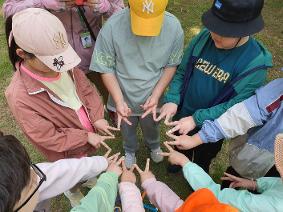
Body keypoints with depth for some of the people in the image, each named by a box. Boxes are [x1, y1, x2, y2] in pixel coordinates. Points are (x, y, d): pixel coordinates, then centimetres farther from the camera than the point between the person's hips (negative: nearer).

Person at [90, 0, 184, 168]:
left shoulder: (174, 27, -22)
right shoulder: (112, 26, -29)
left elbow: (172, 65, -10)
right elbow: (106, 68, -18)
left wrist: (155, 96, -20)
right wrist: (119, 101, -27)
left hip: (152, 98, 1)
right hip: (124, 98, -1)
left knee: (152, 128, 31)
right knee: (127, 131, 28)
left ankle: (154, 146, 67)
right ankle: (130, 150, 63)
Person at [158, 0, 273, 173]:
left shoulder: (255, 63, -26)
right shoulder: (204, 37, -17)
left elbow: (236, 106, -24)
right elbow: (182, 71, -8)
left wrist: (197, 119, -30)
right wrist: (172, 99, -21)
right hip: (183, 114, 3)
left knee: (203, 158, 28)